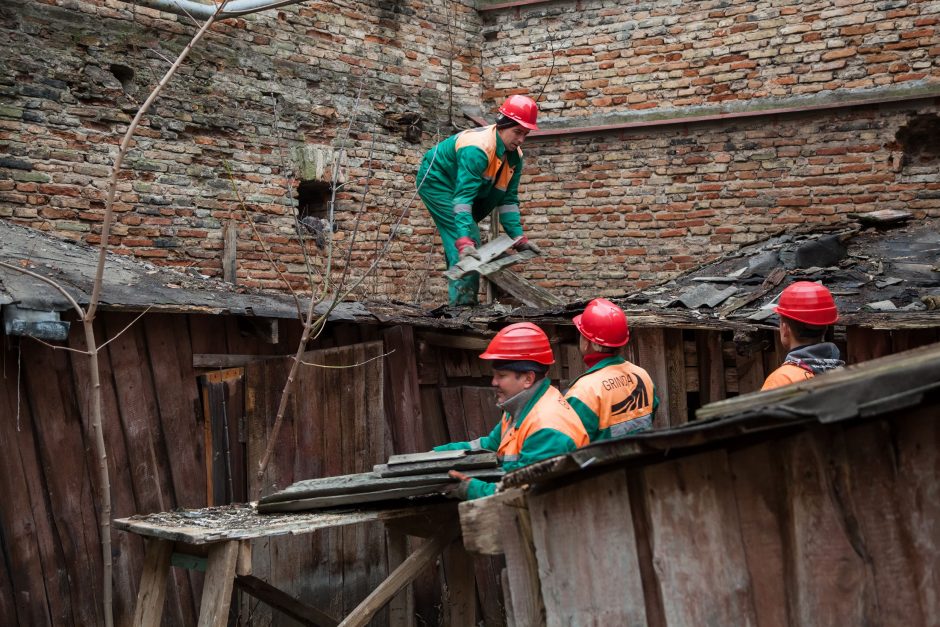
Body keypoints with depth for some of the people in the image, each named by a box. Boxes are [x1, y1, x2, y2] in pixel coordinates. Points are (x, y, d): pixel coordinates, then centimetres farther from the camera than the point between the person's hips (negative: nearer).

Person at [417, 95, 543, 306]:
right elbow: (464, 196, -42)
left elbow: (508, 198, -4)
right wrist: (464, 241, -49)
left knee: (470, 240, 10)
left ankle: (461, 301, 19)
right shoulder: (478, 148, -35)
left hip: (456, 185, 9)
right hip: (436, 180, -9)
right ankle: (462, 303, -23)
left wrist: (519, 237, -12)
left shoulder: (514, 156, -8)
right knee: (468, 240, -20)